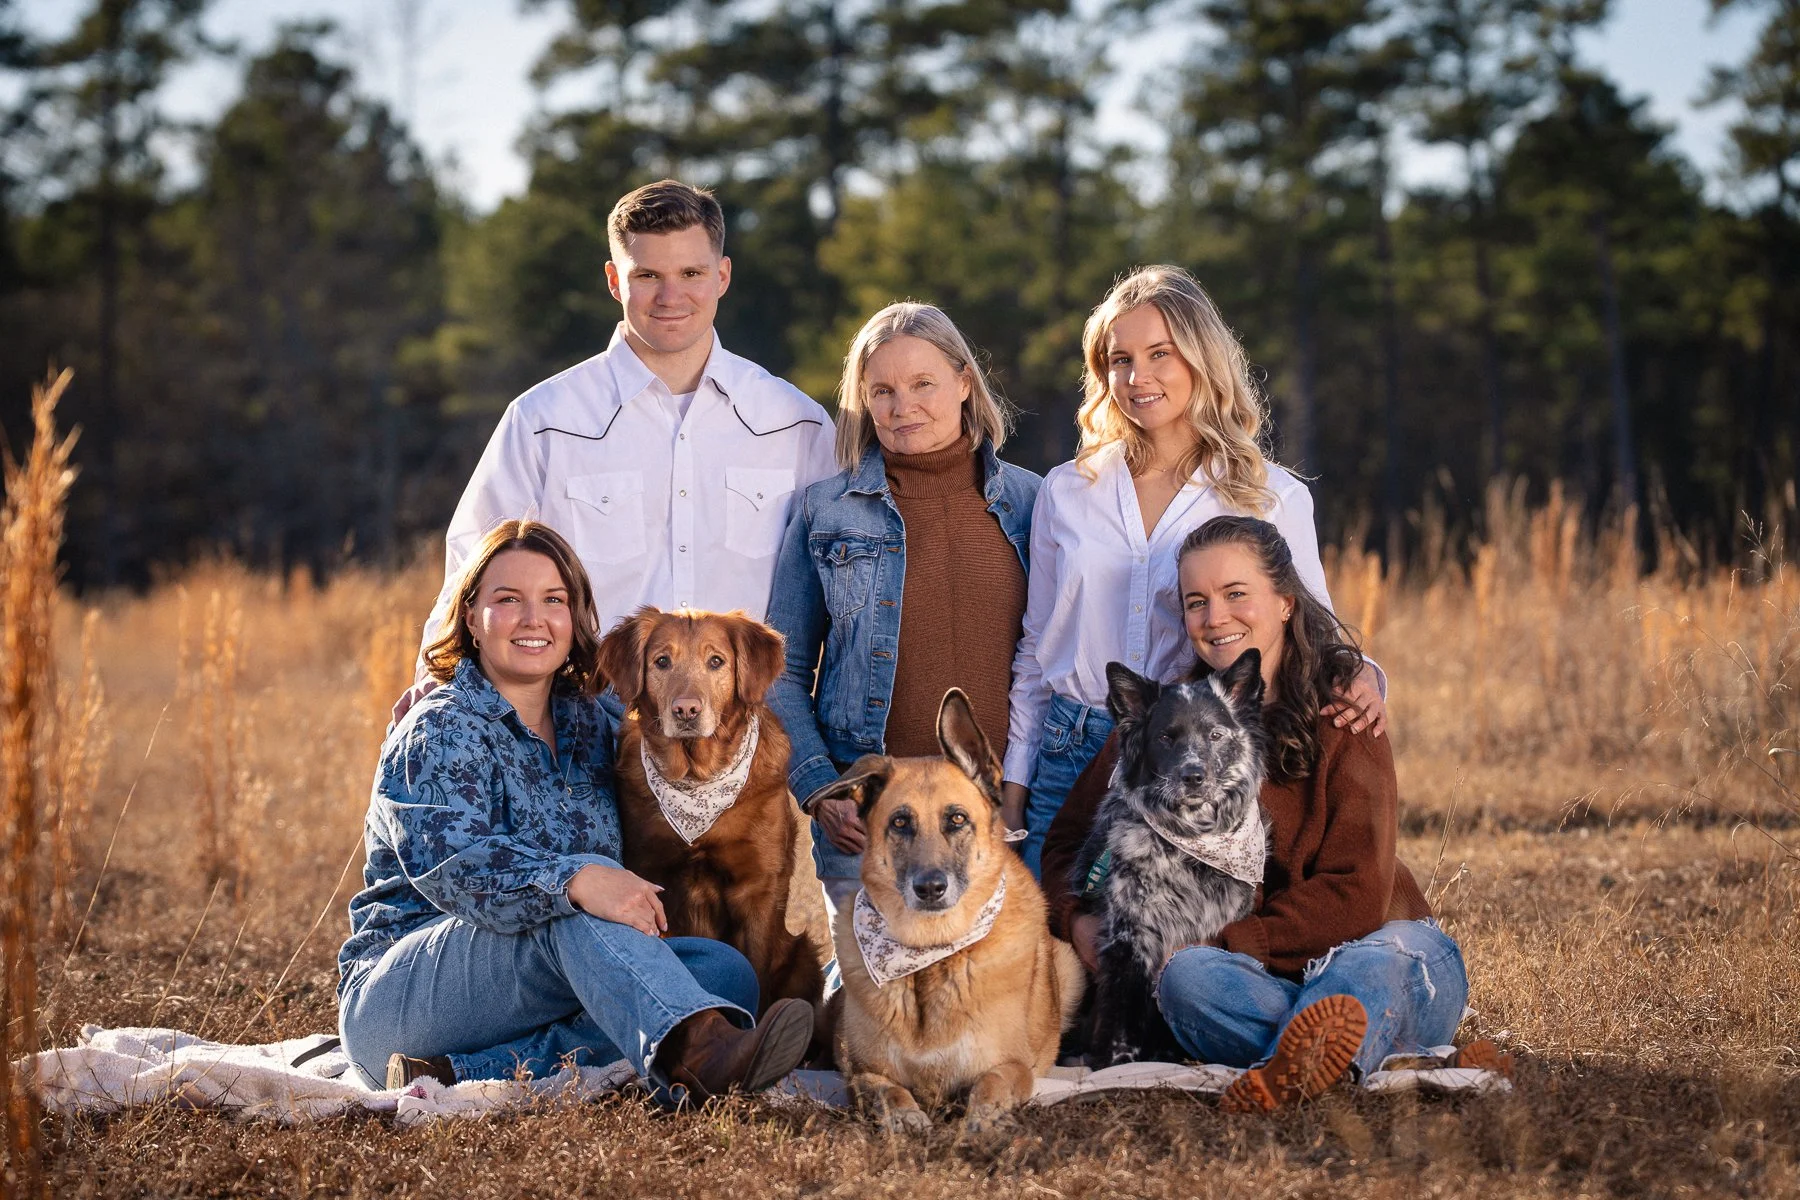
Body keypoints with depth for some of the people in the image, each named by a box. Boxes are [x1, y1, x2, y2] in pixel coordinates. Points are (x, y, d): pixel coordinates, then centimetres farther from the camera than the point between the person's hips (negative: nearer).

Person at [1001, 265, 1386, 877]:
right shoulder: (1066, 492, 8)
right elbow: (1035, 651, 12)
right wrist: (1013, 791, 8)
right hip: (1071, 761, 2)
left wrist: (1358, 676, -18)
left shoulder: (1274, 499, 1)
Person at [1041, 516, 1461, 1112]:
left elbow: (1356, 895, -10)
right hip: (1248, 977, 2)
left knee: (1395, 954, -37)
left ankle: (1288, 1067, -68)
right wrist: (1078, 919, -7)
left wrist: (1217, 942, -16)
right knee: (1185, 977, -32)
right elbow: (1067, 841, 16)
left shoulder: (1342, 718, -2)